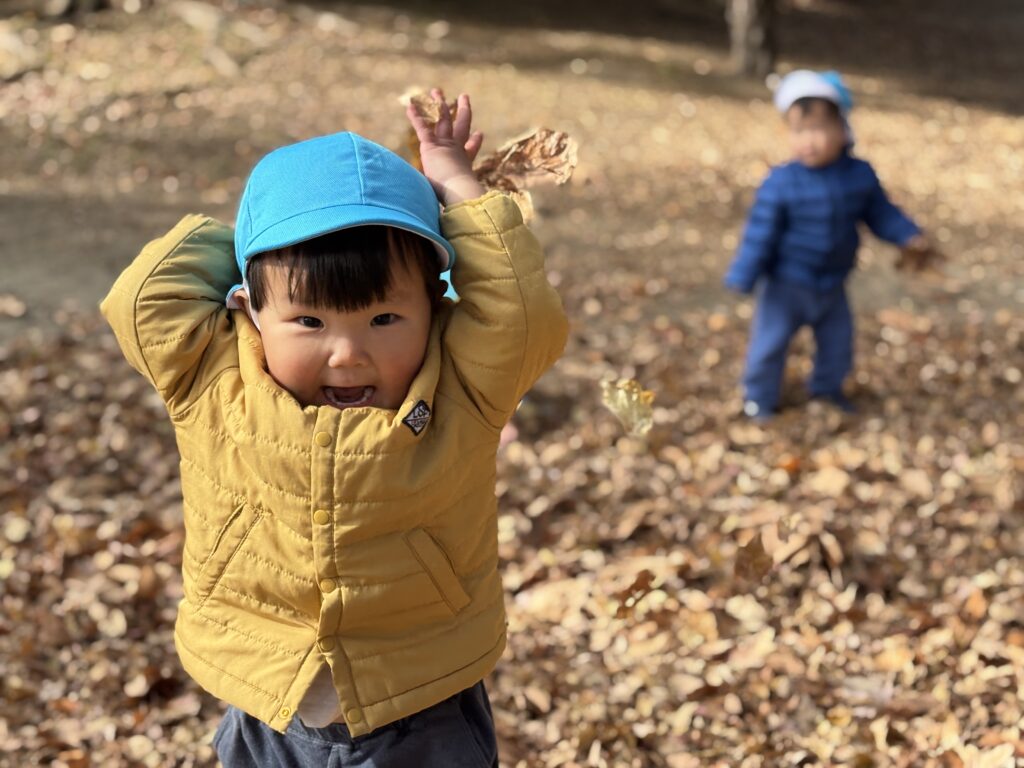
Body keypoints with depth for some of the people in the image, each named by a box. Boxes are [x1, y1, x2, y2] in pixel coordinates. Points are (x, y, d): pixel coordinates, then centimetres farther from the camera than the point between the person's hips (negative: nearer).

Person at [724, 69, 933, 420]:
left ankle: (827, 387, 44)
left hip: (832, 284, 4)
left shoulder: (860, 175, -11)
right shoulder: (781, 183, -23)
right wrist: (743, 278, -16)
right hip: (786, 285, -4)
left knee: (838, 340, 19)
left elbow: (881, 213, 4)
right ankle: (758, 396, 24)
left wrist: (909, 237, -9)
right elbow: (760, 232, -18)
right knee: (770, 341, 2)